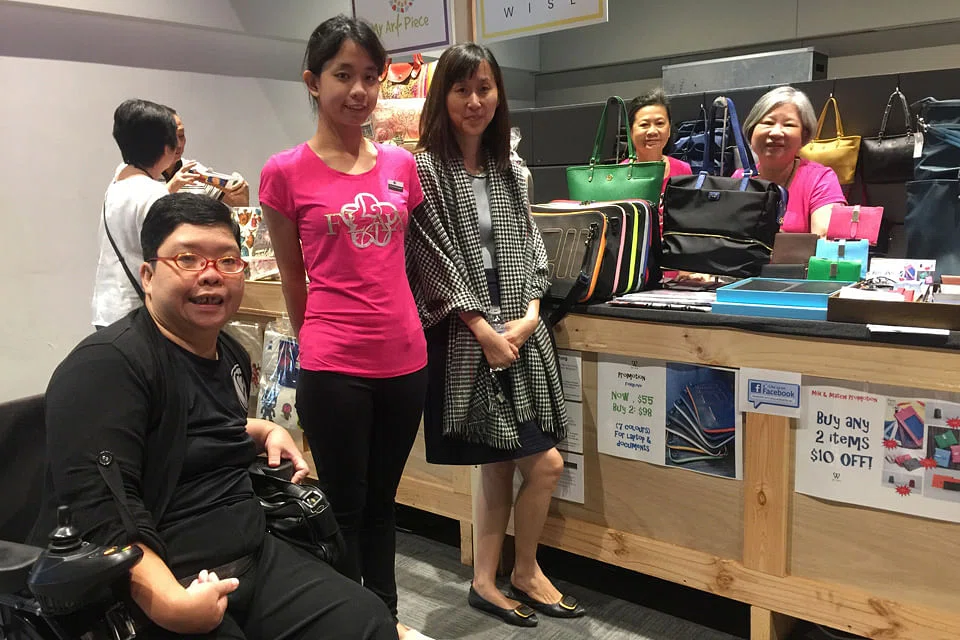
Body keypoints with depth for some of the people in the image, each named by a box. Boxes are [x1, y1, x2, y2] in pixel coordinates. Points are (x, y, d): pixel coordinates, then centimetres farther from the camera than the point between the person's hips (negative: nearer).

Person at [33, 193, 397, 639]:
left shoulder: (231, 355, 10)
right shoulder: (107, 364, -16)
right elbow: (100, 512, -25)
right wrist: (170, 604, -33)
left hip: (254, 557, 7)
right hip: (149, 590, -7)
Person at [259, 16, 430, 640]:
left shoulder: (401, 163, 5)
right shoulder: (286, 172, -6)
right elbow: (293, 277, 4)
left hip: (405, 358, 4)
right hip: (335, 367, -4)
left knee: (382, 502, 19)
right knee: (344, 509, 11)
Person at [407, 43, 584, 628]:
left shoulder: (512, 171, 13)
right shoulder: (425, 171, -5)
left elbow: (530, 250, 12)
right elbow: (436, 262, -10)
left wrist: (529, 315, -4)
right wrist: (485, 329, -13)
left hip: (521, 331, 5)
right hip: (465, 338, -5)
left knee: (501, 467, 8)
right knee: (544, 463, -2)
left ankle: (488, 580, 27)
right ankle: (523, 575, 22)